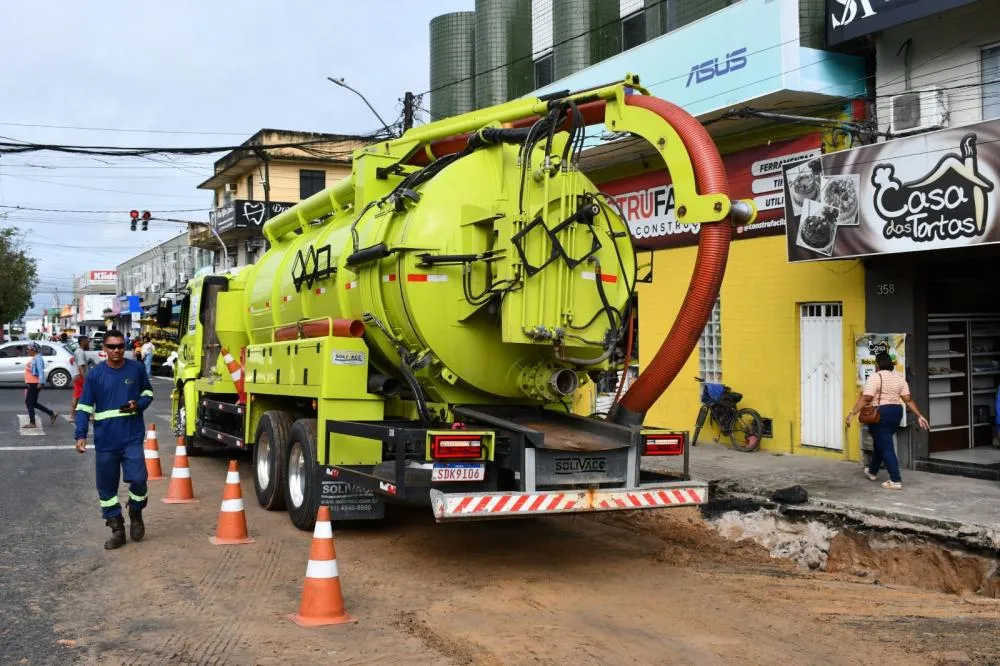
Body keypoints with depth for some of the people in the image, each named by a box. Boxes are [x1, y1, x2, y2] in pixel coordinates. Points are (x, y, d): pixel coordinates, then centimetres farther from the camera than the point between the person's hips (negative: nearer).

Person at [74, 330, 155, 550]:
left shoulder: (136, 368, 2)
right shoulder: (94, 374, 0)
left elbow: (148, 393, 15)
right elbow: (84, 407, 1)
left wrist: (138, 405, -7)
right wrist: (81, 435, -9)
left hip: (132, 437, -1)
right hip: (105, 440, 1)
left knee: (138, 478, -12)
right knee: (106, 486, 6)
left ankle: (135, 514, 17)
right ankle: (117, 530, 18)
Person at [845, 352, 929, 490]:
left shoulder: (875, 377, -13)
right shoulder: (899, 378, 7)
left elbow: (866, 398, -20)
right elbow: (908, 399, 4)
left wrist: (852, 413, -19)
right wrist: (919, 415, 8)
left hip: (880, 414, -7)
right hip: (896, 412, 7)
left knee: (886, 447, -3)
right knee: (880, 442, 23)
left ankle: (896, 481, -7)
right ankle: (873, 471, 39)